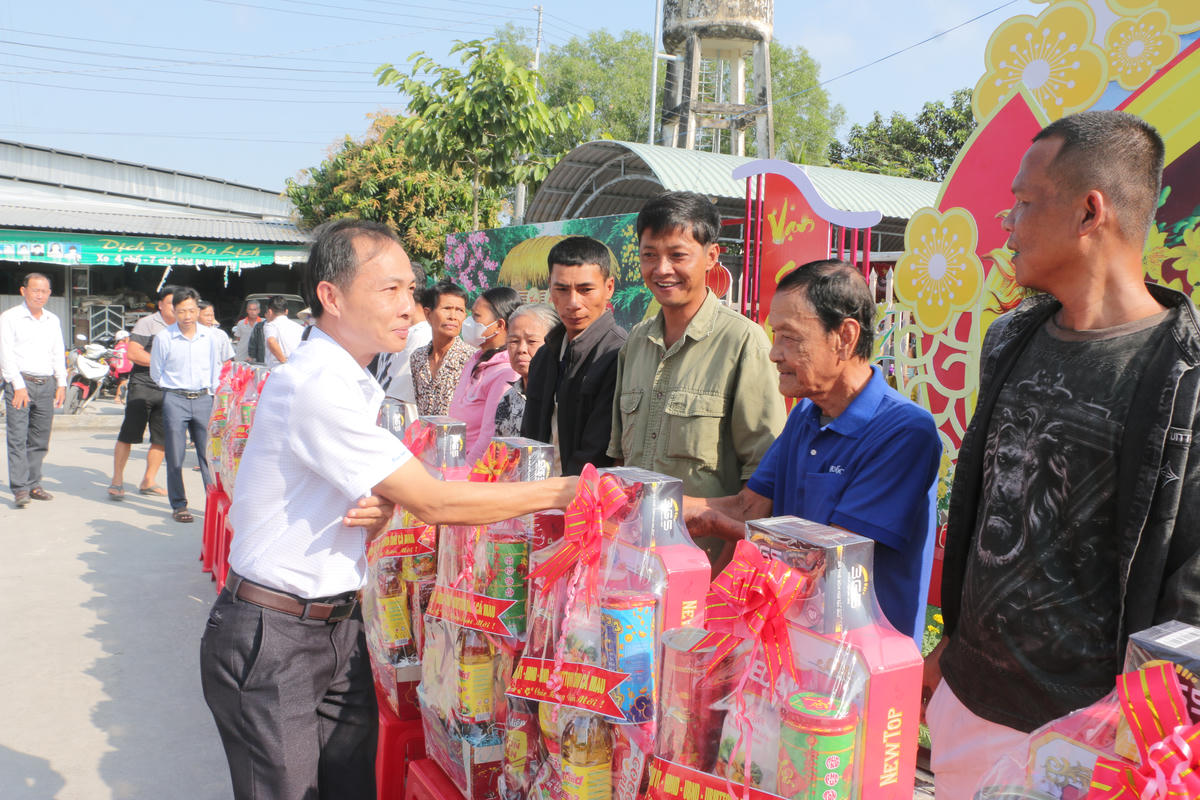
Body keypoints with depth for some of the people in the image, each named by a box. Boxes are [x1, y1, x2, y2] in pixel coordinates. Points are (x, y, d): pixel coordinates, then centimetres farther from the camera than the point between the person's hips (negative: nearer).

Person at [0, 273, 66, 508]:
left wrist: (61, 384, 8)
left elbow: (59, 353, 17)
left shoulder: (53, 320, 15)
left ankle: (33, 484, 13)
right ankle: (20, 489, -10)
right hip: (19, 383, -5)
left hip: (47, 384, 5)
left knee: (40, 439, 6)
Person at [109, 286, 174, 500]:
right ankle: (117, 480, 6)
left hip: (168, 389, 6)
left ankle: (148, 482, 17)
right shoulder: (147, 323, -3)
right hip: (143, 385, -6)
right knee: (128, 434, -4)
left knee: (162, 438, 6)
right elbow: (133, 353, -13)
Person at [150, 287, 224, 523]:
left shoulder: (210, 337, 3)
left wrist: (210, 393, 11)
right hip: (175, 400, -2)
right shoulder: (163, 338, -4)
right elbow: (156, 373, 8)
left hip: (203, 399, 2)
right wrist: (173, 389, 11)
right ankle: (178, 505, 12)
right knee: (175, 456, 1)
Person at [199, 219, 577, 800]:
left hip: (340, 625, 8)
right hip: (273, 640, -8)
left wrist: (378, 514, -10)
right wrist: (558, 492, -18)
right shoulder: (314, 386, -22)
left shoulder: (350, 385, 8)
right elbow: (433, 502, -23)